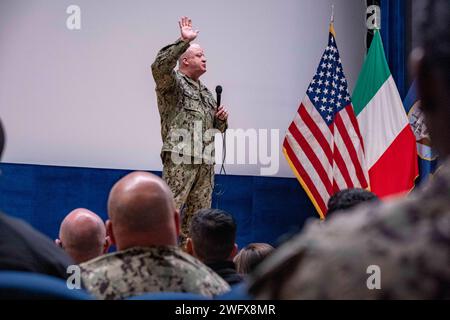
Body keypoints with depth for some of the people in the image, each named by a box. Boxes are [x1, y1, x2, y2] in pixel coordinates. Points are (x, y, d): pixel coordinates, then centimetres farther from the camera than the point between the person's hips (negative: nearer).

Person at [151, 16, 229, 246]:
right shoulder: (173, 82, 1)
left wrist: (221, 119, 8)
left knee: (198, 214, 9)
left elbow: (217, 127, 31)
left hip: (205, 161, 8)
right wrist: (183, 41, -25)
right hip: (180, 159, -8)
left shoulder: (205, 91, 24)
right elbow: (159, 66, -22)